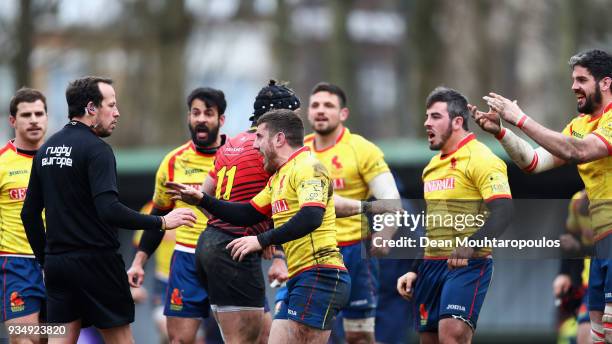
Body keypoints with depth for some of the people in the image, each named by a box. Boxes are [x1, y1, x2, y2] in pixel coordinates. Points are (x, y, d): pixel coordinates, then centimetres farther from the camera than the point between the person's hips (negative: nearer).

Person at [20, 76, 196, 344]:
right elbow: (109, 210, -23)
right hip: (95, 261, -7)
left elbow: (29, 213, 14)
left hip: (56, 262, 7)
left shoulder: (45, 150, 11)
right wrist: (162, 222, -16)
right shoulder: (96, 149, -12)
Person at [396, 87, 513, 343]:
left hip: (468, 264, -8)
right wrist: (415, 271, 22)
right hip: (431, 265, 8)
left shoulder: (480, 159, -9)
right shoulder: (433, 165, 18)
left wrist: (471, 246, -32)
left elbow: (503, 212, -19)